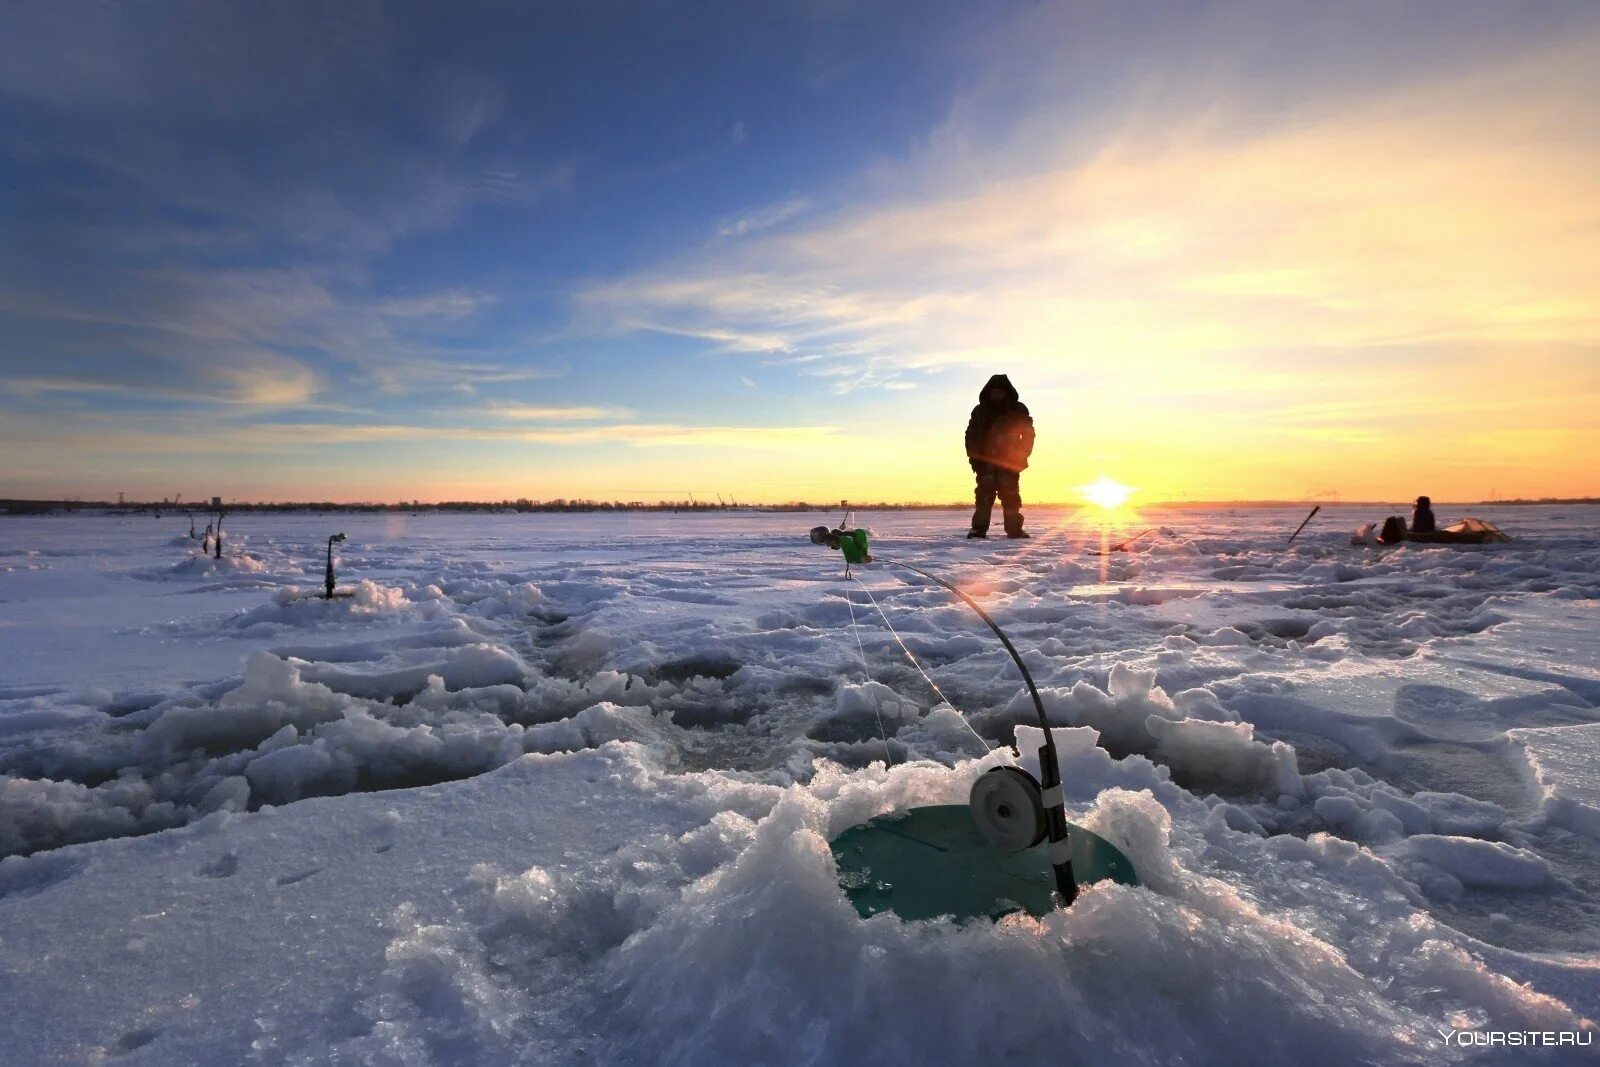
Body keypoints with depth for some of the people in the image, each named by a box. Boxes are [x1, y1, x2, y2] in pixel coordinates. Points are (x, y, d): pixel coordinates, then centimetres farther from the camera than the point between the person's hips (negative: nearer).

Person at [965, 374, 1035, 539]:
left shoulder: (1018, 410, 8)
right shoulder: (980, 411, 11)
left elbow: (1028, 434, 8)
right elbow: (971, 435, 11)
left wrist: (1021, 456, -3)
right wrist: (974, 457, -1)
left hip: (1009, 461, -1)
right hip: (985, 461, 1)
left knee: (1010, 495, -4)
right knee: (984, 494, -8)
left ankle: (1014, 529, 0)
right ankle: (979, 528, -10)